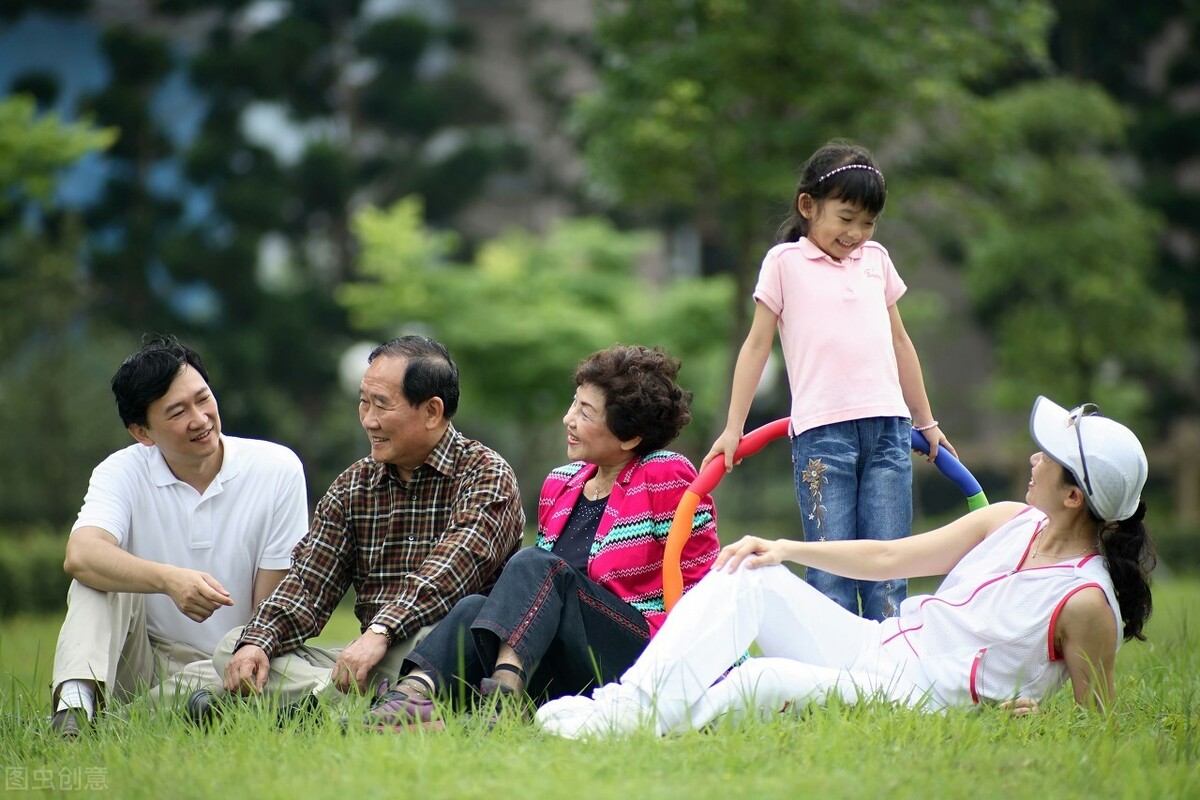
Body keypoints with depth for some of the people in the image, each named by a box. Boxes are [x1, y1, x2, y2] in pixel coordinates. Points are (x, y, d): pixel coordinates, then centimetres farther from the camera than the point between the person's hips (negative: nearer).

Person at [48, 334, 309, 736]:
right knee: (101, 577, -24)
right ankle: (75, 702, -40)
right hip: (142, 663, 2)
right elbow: (80, 556, -27)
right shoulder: (122, 473, -5)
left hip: (223, 671, -2)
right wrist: (170, 580, -44)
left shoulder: (276, 469, -6)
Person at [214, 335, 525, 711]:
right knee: (233, 647, -11)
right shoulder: (353, 486, 15)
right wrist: (258, 641, -15)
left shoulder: (486, 474, -4)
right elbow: (308, 583, 6)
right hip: (368, 662, 6)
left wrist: (381, 632, -36)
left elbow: (453, 570, -21)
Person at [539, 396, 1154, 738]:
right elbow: (888, 557, 11)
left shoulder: (1085, 603, -16)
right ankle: (629, 702, -20)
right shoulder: (1011, 524, 6)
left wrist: (1036, 720, -28)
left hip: (918, 707, -8)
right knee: (746, 578, -5)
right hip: (877, 648, 9)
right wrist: (785, 549, 5)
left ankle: (639, 729, -21)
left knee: (772, 681, -33)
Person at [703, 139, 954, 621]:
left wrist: (926, 421, 27)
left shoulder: (877, 259, 16)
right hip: (822, 431, -4)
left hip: (887, 426, 4)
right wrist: (733, 427, 0)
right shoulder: (785, 262, 5)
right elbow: (758, 344, 4)